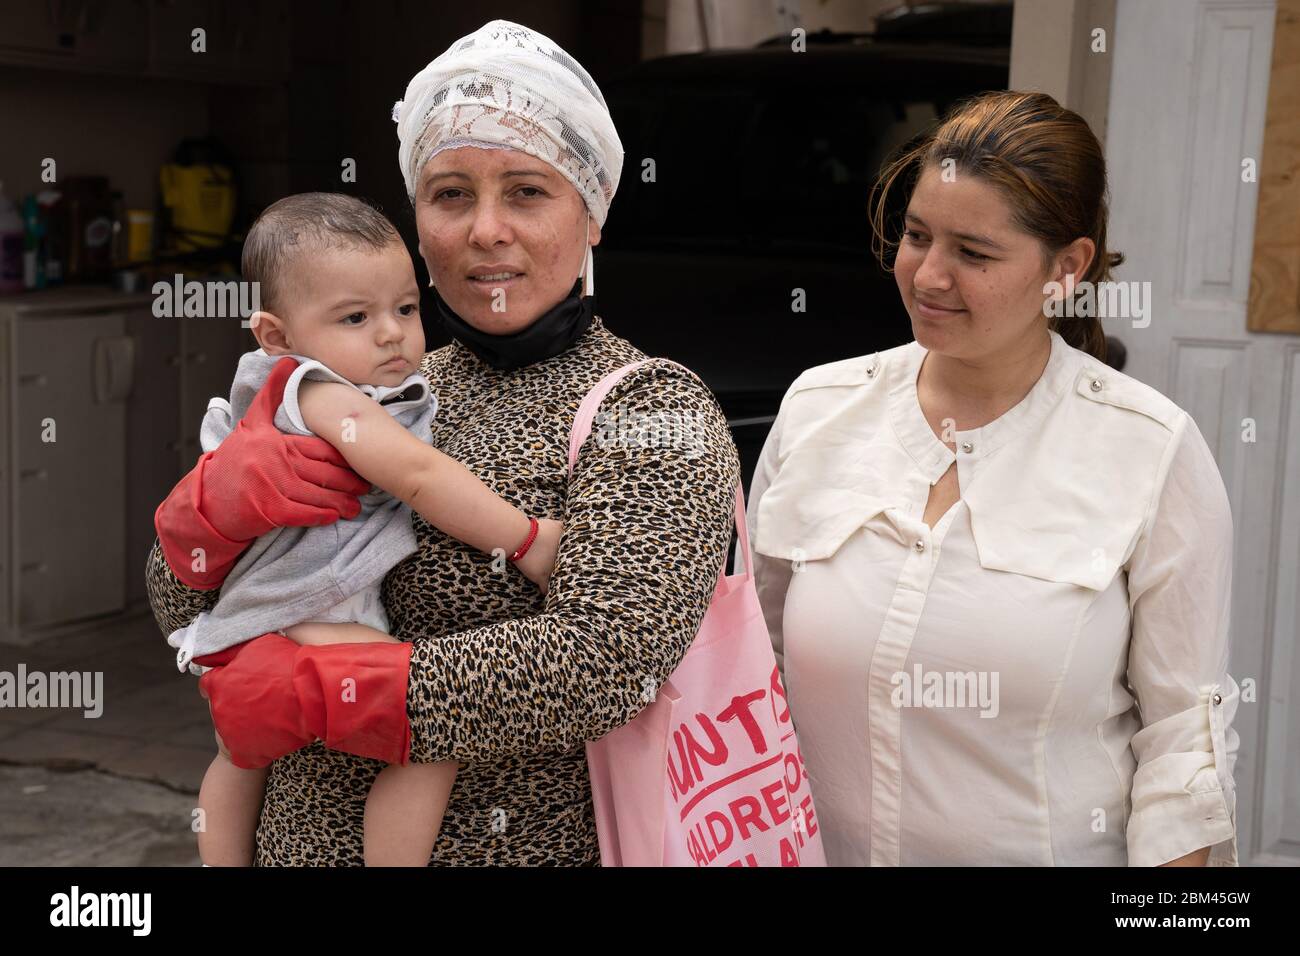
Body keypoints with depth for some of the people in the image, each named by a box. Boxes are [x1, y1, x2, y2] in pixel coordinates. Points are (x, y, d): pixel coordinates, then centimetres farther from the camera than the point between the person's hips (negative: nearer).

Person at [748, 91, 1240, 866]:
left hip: (1055, 848, -2)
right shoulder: (817, 409, -3)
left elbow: (1186, 731, -10)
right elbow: (752, 656, 5)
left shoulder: (1155, 450, -12)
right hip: (826, 846, 3)